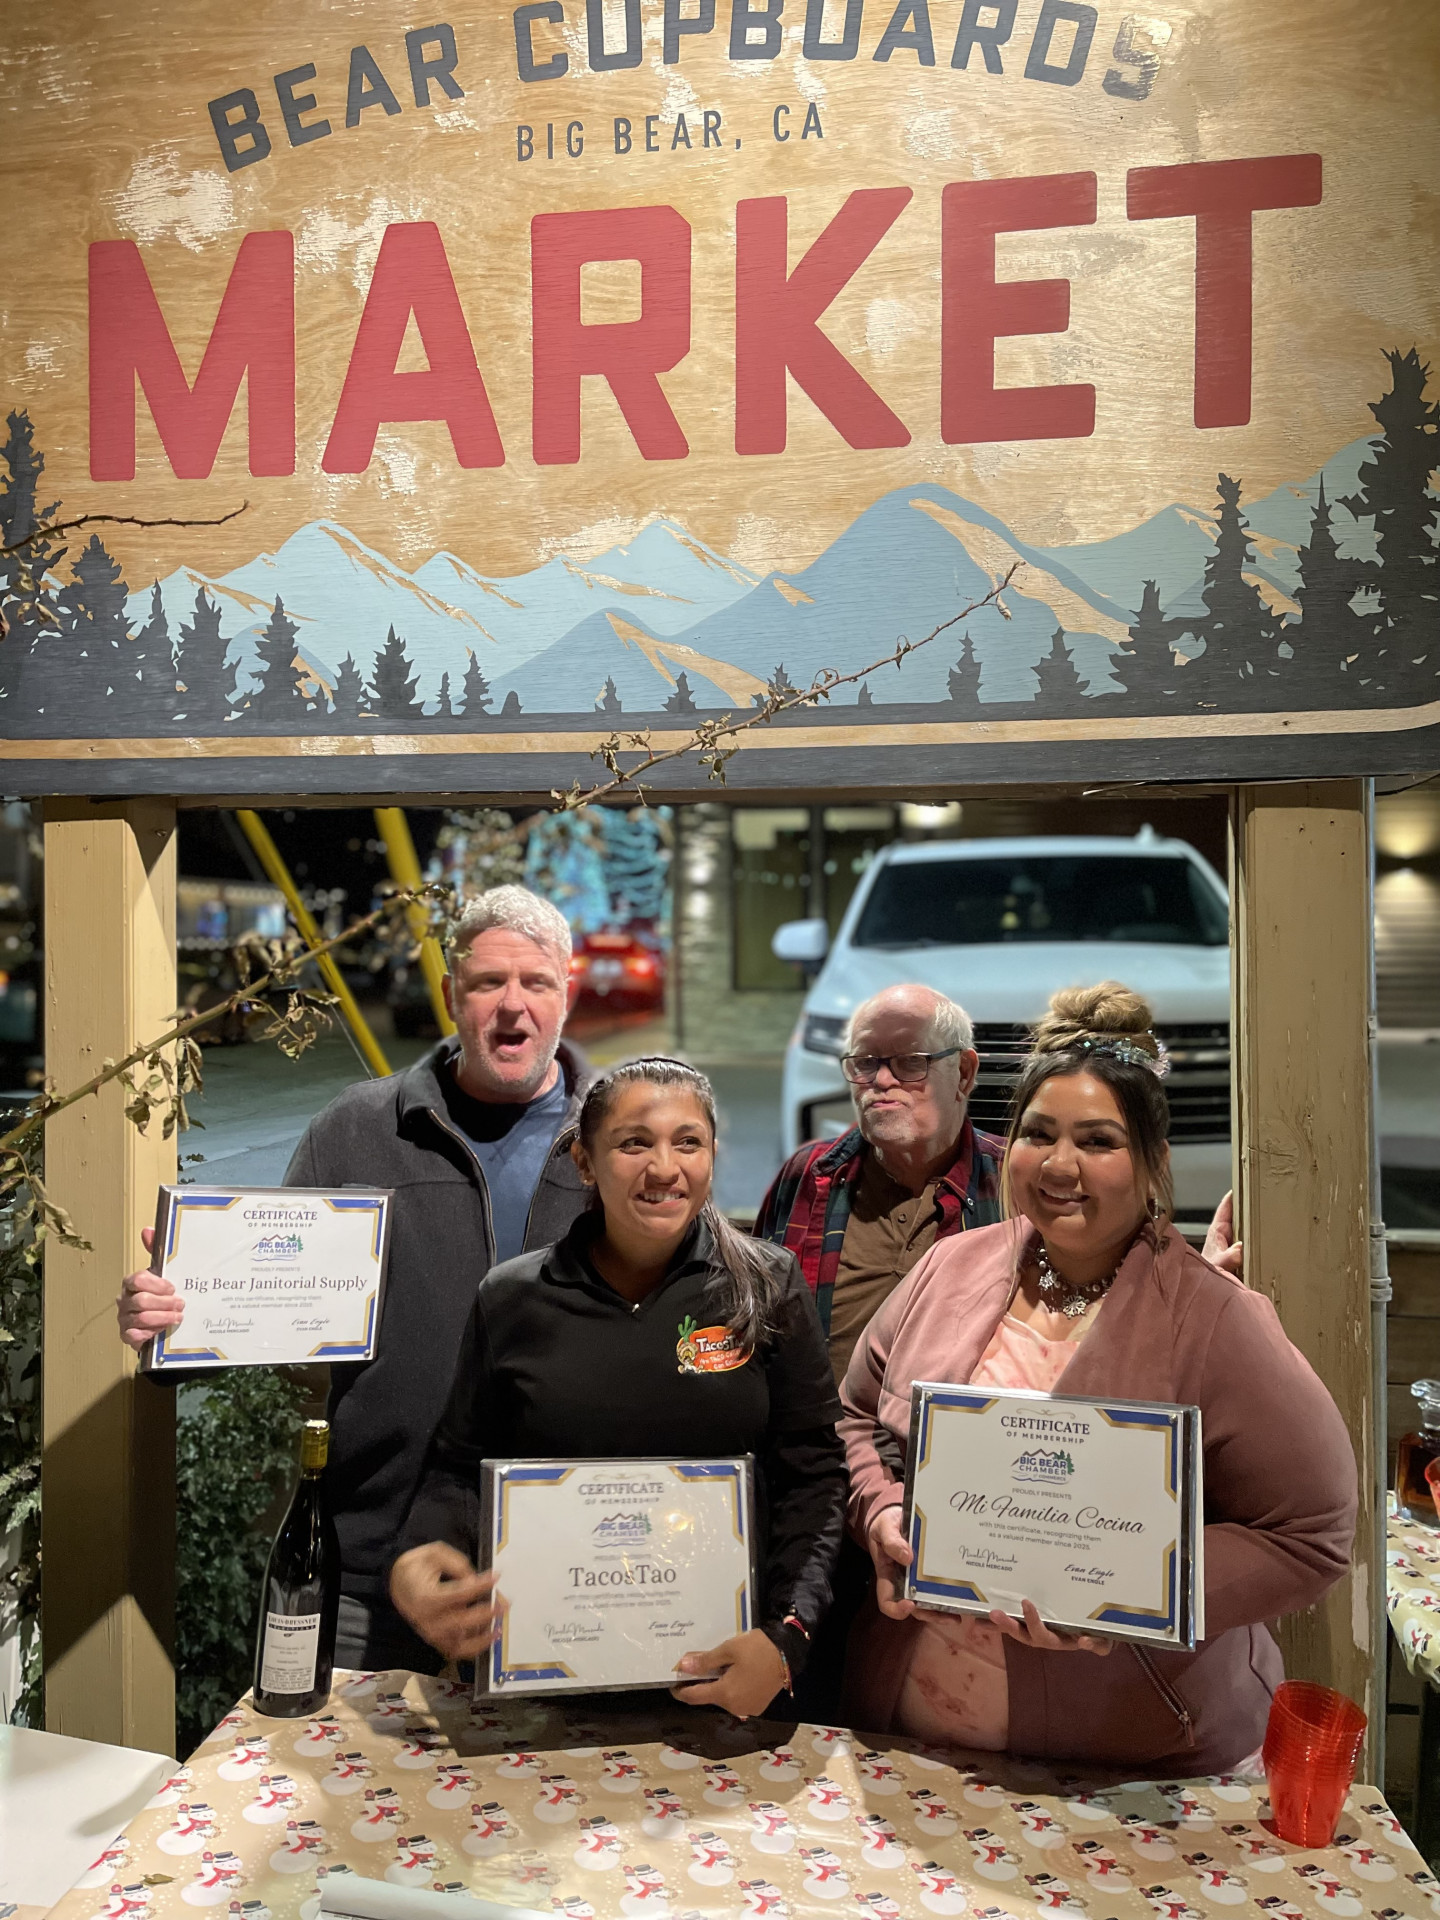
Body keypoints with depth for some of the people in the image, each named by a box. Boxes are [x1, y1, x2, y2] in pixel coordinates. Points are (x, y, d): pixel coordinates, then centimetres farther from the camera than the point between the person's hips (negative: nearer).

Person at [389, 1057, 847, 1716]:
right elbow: (460, 1469, 5)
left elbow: (812, 1475, -4)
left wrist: (787, 1634, -16)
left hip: (725, 1669, 0)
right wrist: (413, 1564, -16)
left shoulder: (769, 1288, -4)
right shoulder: (511, 1299, -1)